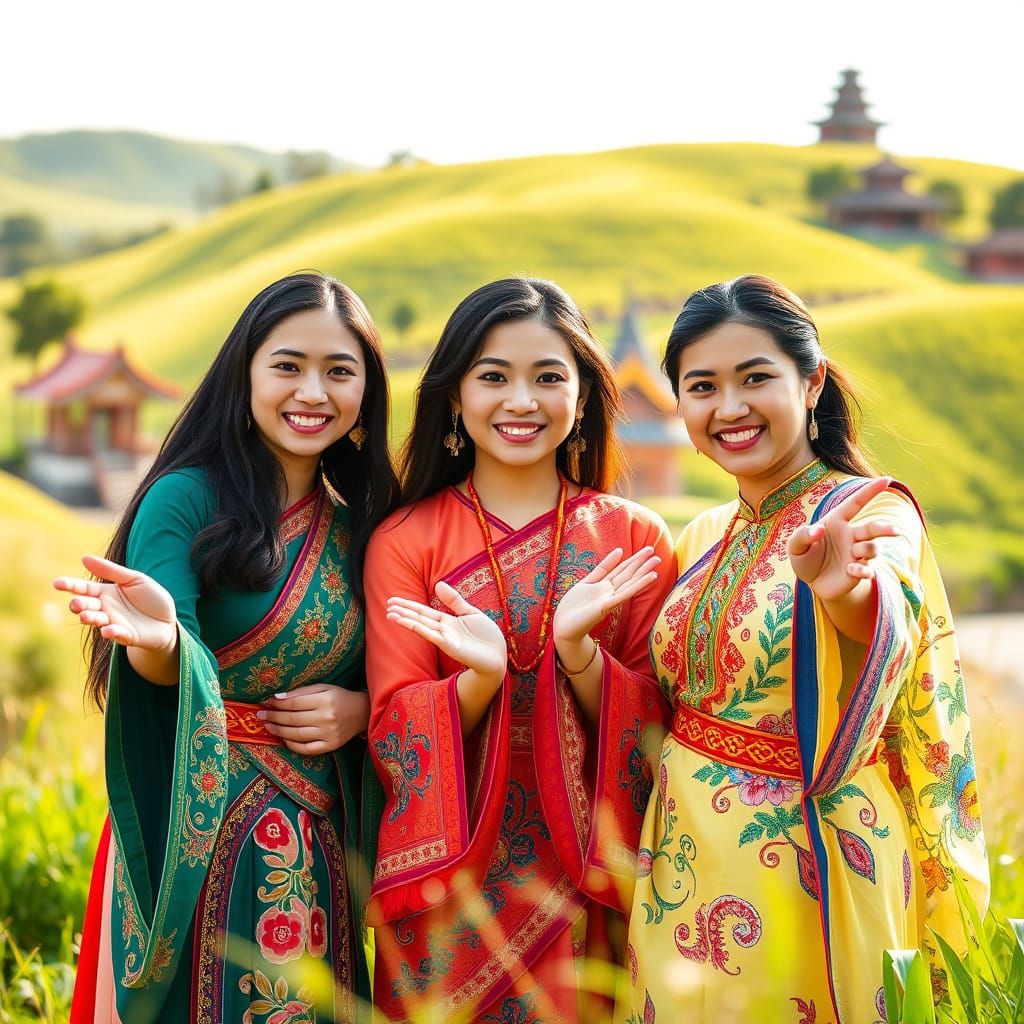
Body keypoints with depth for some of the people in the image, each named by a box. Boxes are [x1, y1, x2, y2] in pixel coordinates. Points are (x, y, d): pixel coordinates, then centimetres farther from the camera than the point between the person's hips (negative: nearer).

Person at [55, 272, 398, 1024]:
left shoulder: (358, 530, 8)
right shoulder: (189, 498, -9)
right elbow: (168, 666, -21)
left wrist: (362, 708, -5)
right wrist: (158, 640, -43)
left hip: (318, 846, 5)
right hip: (197, 832, -5)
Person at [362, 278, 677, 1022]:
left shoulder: (635, 540, 0)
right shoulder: (404, 541, -2)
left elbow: (656, 730, -3)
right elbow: (393, 735, -6)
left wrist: (579, 651, -21)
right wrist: (481, 676, -25)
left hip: (590, 888, 1)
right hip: (450, 890, -1)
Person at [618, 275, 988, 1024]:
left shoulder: (870, 513, -12)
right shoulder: (705, 538, 7)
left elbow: (890, 624, -37)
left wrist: (848, 595, -57)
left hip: (804, 868, -6)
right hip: (685, 864, 6)